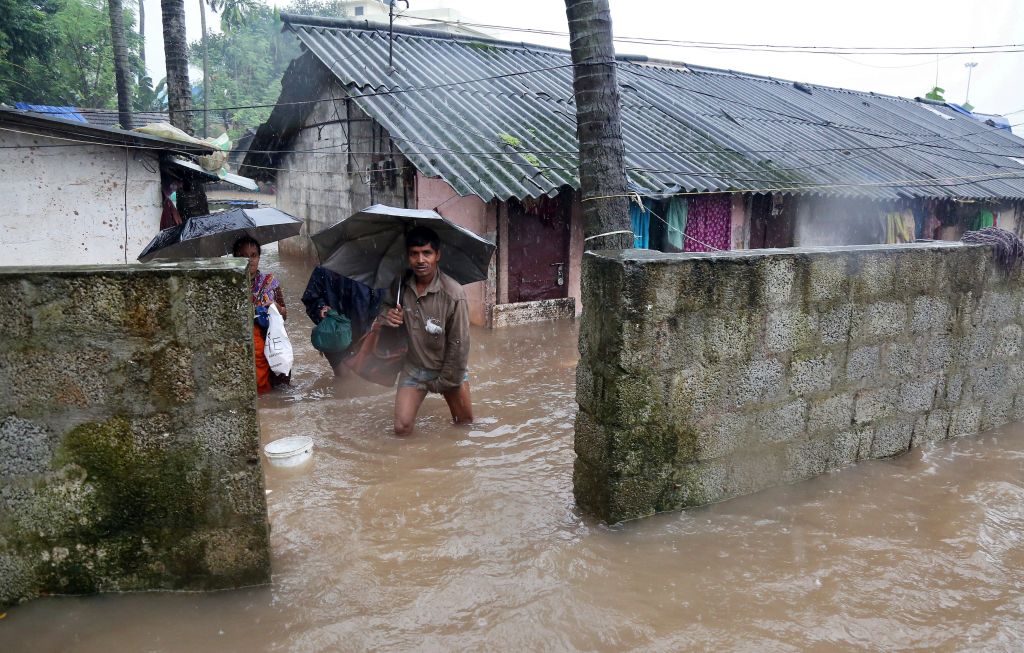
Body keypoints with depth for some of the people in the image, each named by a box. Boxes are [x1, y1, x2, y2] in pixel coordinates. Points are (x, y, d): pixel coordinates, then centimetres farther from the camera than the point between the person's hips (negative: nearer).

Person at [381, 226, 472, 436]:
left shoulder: (453, 293, -24)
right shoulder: (400, 285, -12)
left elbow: (459, 344, -18)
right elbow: (387, 304, 10)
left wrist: (445, 383, -12)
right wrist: (387, 314, -16)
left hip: (448, 368, -2)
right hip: (414, 367, 2)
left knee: (465, 423, 13)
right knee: (402, 428, -6)